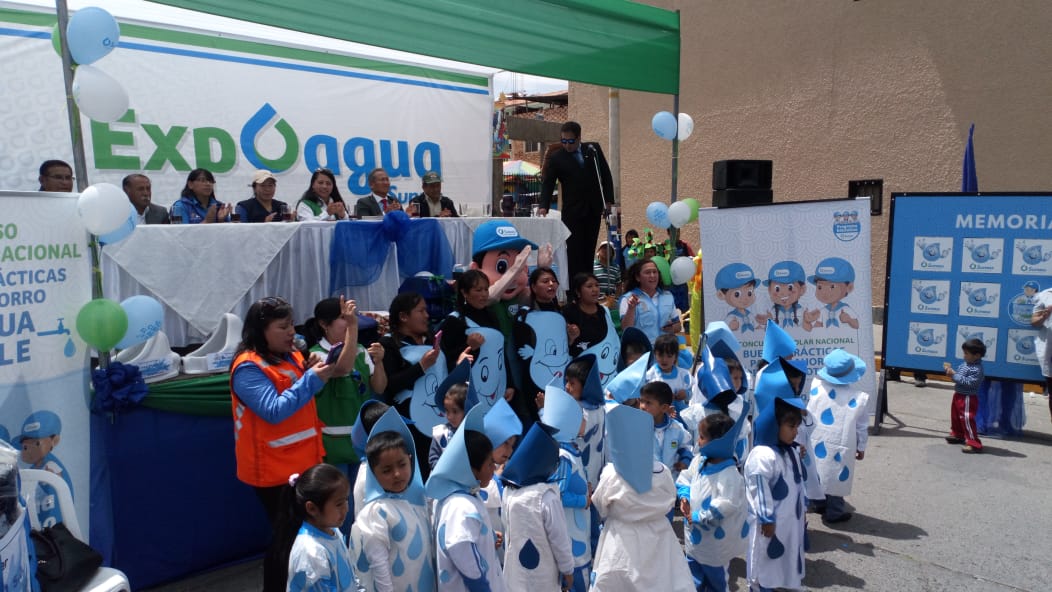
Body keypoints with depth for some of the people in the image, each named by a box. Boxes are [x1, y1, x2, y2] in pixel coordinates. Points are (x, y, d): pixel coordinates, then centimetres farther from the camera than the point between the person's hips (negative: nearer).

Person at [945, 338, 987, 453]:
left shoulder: (976, 369, -24)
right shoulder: (965, 364, 4)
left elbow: (969, 382, -29)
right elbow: (959, 375, 12)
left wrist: (954, 375, -27)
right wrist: (951, 370, -6)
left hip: (968, 398, -10)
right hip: (959, 395, 10)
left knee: (967, 419, -9)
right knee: (955, 416, 24)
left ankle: (974, 444, -4)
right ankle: (957, 435, 43)